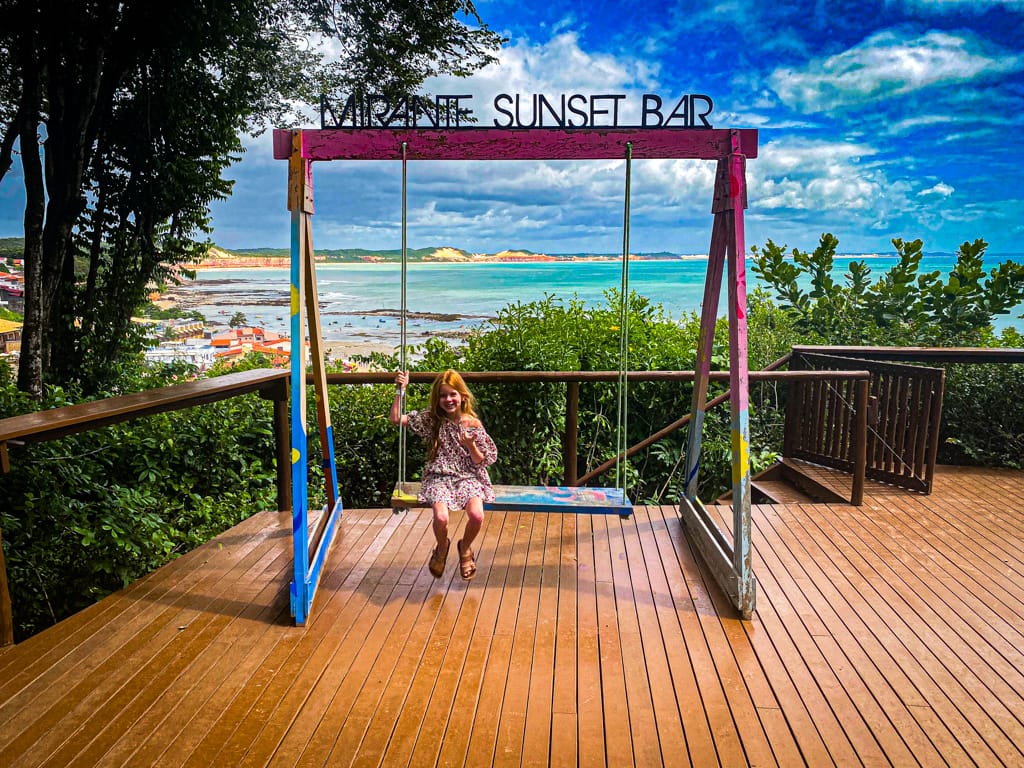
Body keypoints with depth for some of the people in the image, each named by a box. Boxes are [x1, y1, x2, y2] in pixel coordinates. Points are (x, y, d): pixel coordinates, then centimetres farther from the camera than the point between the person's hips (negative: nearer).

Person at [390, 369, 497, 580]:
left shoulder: (473, 424, 0)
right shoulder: (431, 418, 2)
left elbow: (480, 461, 2)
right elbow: (395, 418, -5)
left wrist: (470, 445, -17)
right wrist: (401, 389, -9)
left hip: (468, 477, 0)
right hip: (439, 477, 0)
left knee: (476, 515, -29)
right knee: (441, 517, -30)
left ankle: (465, 547, 8)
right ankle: (442, 547, 9)